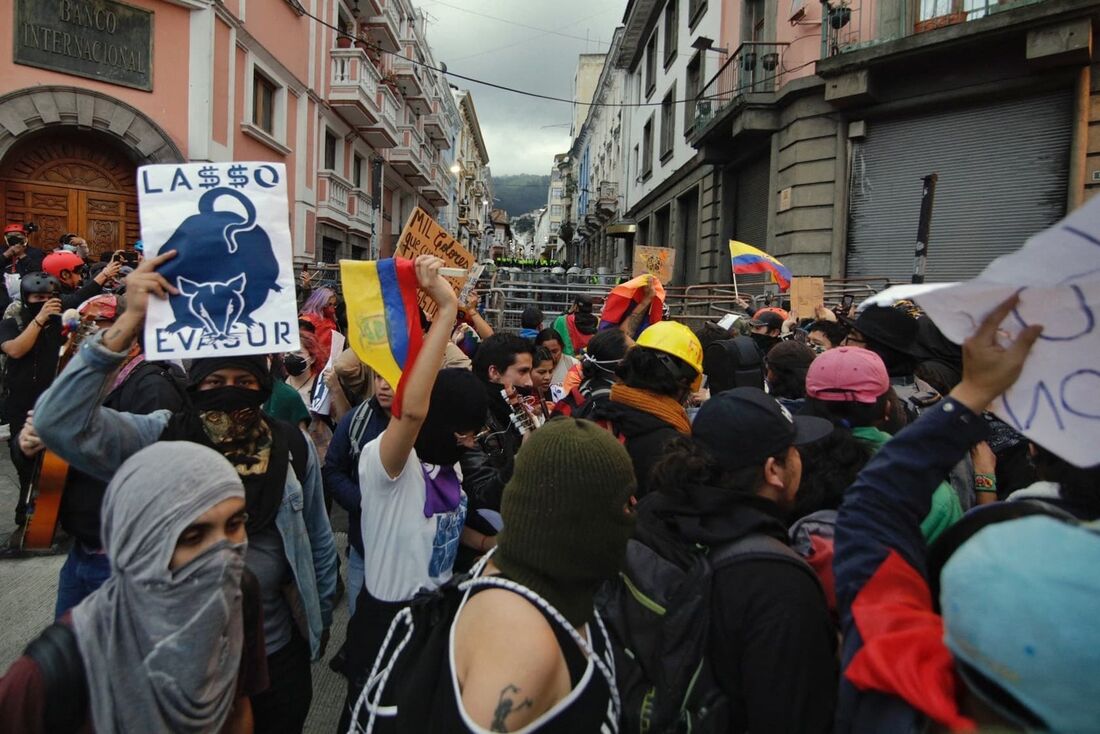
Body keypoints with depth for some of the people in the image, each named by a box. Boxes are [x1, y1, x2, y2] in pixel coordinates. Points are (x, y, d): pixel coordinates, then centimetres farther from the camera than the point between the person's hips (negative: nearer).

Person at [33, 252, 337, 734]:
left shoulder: (292, 446, -7)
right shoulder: (159, 438, -12)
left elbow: (318, 541, 4)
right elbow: (58, 421, -29)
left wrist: (321, 619, 11)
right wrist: (129, 323, -34)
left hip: (277, 652, 2)